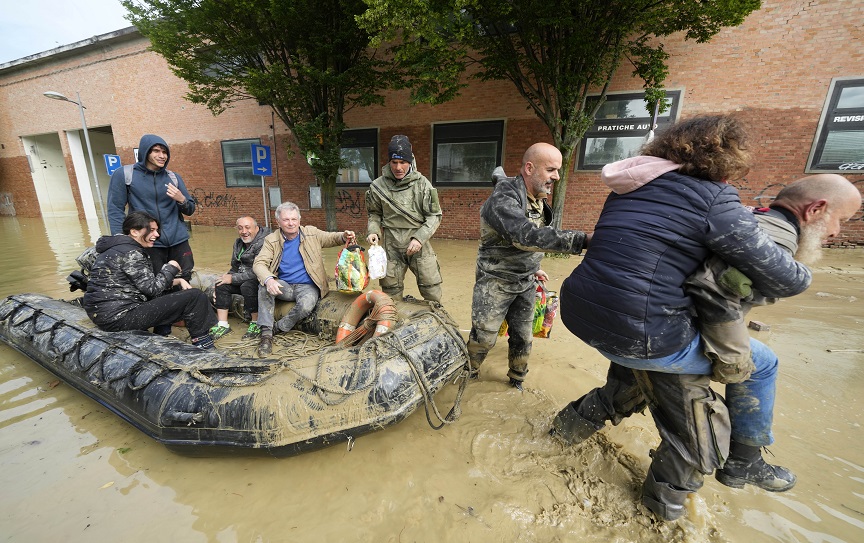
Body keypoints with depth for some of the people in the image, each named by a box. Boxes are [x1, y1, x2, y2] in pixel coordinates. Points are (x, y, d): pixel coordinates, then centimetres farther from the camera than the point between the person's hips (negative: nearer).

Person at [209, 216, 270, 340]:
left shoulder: (263, 243, -19)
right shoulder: (238, 243, 12)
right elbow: (235, 268, 20)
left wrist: (233, 278, -17)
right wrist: (227, 277, 0)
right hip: (242, 280, 9)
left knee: (247, 286, -35)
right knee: (221, 285, -8)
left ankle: (256, 324, -17)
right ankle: (223, 324, -2)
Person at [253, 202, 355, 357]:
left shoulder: (312, 233, 2)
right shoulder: (271, 240, 0)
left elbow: (332, 238, 11)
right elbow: (259, 263, -10)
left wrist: (344, 236, -16)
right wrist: (268, 280, -34)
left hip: (307, 286, -1)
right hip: (284, 286, 1)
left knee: (306, 305, -34)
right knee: (264, 287, -30)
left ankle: (278, 328, -7)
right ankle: (266, 333, -21)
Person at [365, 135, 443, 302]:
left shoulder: (422, 184, -4)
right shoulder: (378, 186, -1)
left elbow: (434, 215, -3)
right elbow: (375, 214, 13)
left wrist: (419, 238, -15)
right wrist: (373, 231, -6)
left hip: (419, 244, -1)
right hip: (391, 246, 1)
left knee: (432, 292, 5)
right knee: (391, 294, 10)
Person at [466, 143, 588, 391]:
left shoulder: (538, 199, 6)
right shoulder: (504, 197, -23)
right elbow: (526, 236, -38)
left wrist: (533, 268, 19)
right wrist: (582, 239, -41)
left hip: (525, 282, 7)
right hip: (496, 282, -7)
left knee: (523, 337, 15)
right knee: (483, 337, 3)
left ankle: (517, 378, 38)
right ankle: (466, 374, 30)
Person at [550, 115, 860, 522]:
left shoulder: (631, 189, 13)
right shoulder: (713, 199, -8)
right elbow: (786, 280, -5)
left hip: (577, 313, 7)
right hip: (635, 335, -7)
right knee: (761, 363, 20)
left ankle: (578, 421, 41)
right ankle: (743, 463, 41)